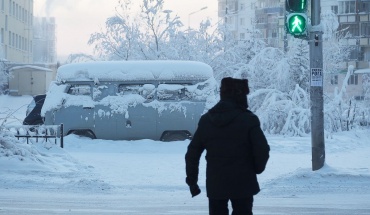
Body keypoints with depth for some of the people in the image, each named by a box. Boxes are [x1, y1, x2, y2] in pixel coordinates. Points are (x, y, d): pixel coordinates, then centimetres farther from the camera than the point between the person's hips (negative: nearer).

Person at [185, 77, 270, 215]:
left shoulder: (206, 120, 2)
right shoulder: (248, 120, -11)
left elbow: (192, 153, 5)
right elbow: (262, 151, -13)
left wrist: (192, 180, 13)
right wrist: (257, 168, 7)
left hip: (215, 184, 3)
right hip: (242, 183, -3)